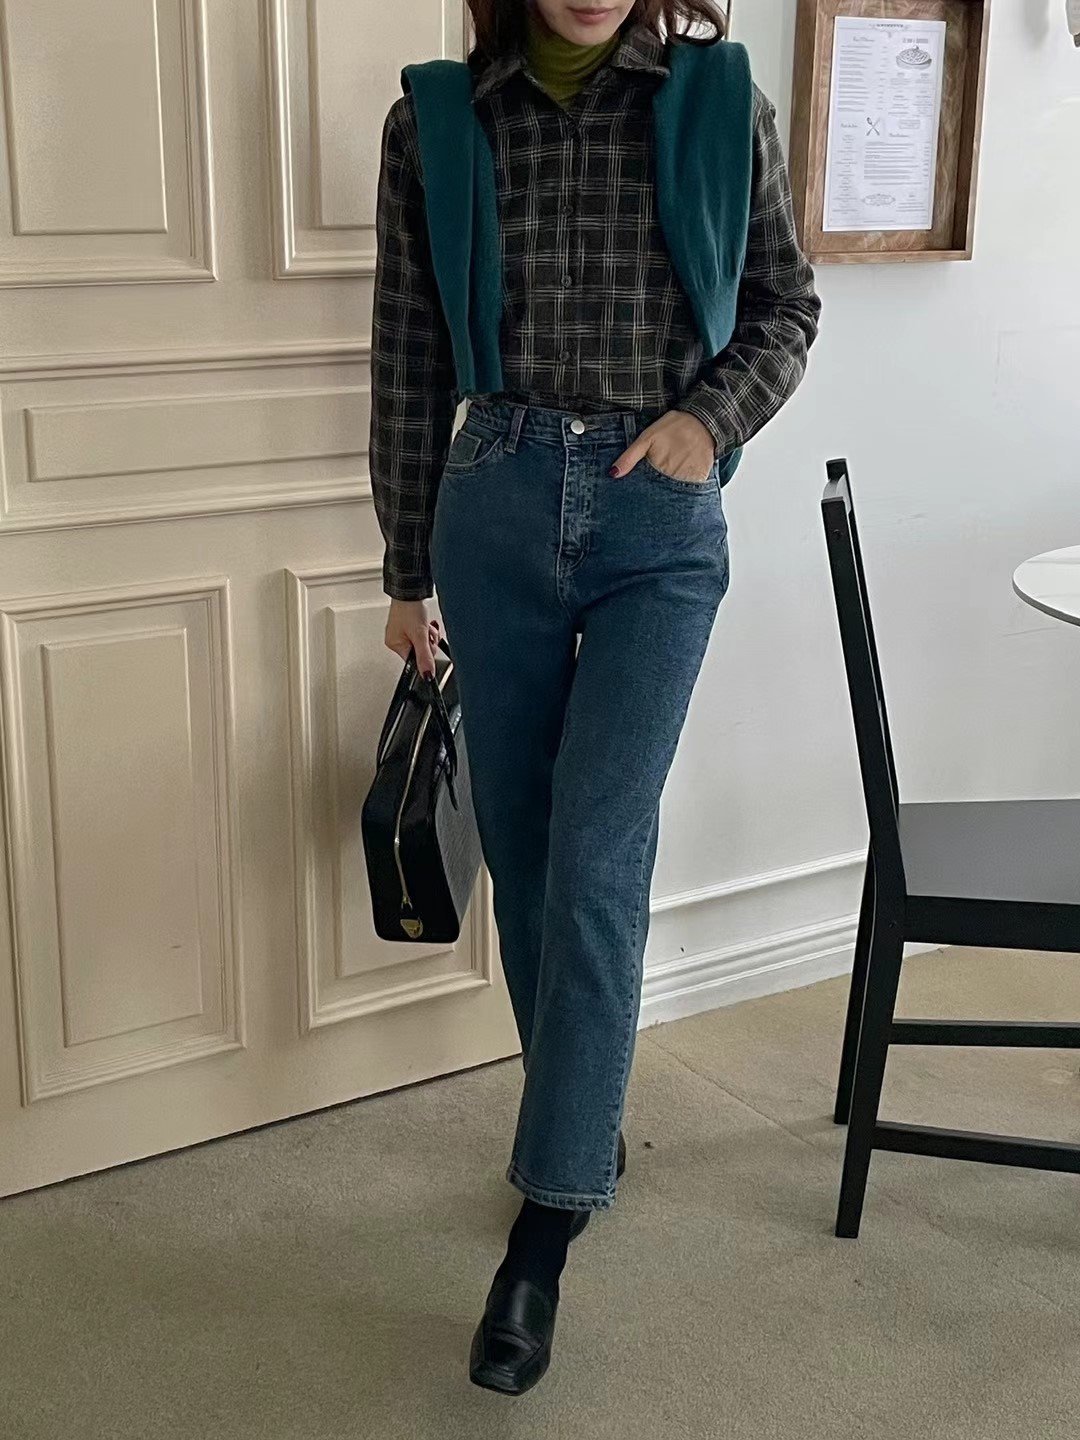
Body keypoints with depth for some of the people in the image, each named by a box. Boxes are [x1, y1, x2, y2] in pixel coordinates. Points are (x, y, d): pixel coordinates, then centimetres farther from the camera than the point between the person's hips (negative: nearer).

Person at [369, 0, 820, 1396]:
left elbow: (787, 304, 11)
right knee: (524, 854, 9)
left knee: (596, 857, -11)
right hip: (497, 510, 2)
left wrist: (714, 414, -10)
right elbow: (410, 364, 7)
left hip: (659, 524, -2)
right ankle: (586, 1122, 32)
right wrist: (407, 571, 11)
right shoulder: (435, 120, 3)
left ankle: (544, 1229, -2)